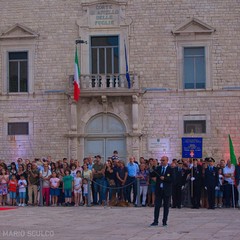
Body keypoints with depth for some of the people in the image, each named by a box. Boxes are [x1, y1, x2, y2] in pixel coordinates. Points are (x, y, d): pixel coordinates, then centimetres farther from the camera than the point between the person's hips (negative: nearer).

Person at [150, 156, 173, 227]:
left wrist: (164, 178, -20)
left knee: (166, 206, 5)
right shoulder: (158, 168, 8)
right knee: (157, 206, 1)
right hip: (158, 190, 3)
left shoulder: (170, 169, -3)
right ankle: (155, 221, 5)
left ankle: (164, 222, 13)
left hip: (166, 190, -3)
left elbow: (172, 179, -10)